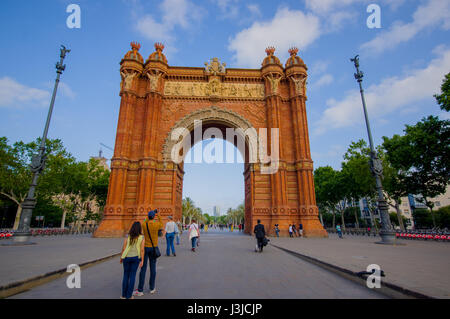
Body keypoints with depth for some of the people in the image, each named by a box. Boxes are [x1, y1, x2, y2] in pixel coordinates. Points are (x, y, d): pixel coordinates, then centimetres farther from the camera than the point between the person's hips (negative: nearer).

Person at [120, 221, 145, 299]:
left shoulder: (127, 237, -4)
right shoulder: (142, 238, -7)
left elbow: (123, 248, -5)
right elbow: (142, 250, -11)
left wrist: (121, 258, 10)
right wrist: (142, 261, -5)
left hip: (127, 257, 1)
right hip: (136, 257, -1)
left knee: (126, 275, 15)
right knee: (132, 276, 9)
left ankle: (124, 295, 19)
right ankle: (129, 295, 12)